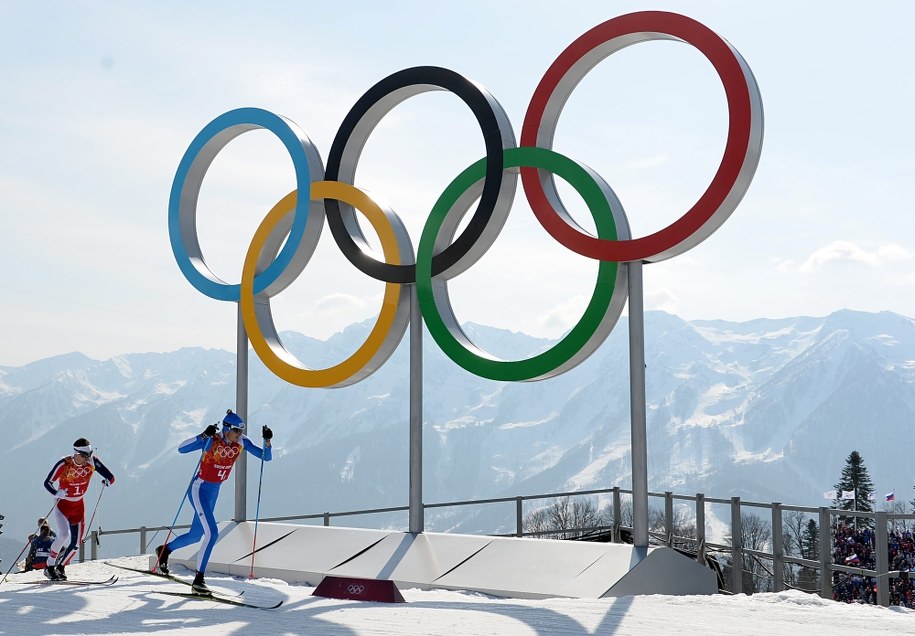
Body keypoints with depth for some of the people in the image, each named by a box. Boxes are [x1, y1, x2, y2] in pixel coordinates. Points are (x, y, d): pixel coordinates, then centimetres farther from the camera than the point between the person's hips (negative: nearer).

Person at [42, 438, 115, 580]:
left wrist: (108, 481, -36)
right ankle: (50, 567, -6)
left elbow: (111, 477, -13)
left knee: (76, 542, 3)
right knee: (63, 535, -23)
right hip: (62, 505, -4)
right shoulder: (64, 464, -22)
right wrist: (57, 493, -37)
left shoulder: (93, 462, -14)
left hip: (79, 506, 4)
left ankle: (60, 566, 27)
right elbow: (47, 482, -18)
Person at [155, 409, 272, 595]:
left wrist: (268, 440, -21)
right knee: (212, 533, -21)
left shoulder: (241, 442, -7)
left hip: (214, 492, 7)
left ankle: (164, 550, 46)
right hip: (199, 489, -7)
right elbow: (181, 448, -31)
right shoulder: (211, 441, -22)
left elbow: (266, 456, -3)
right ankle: (198, 579, -13)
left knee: (195, 536, 19)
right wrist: (204, 435, -41)